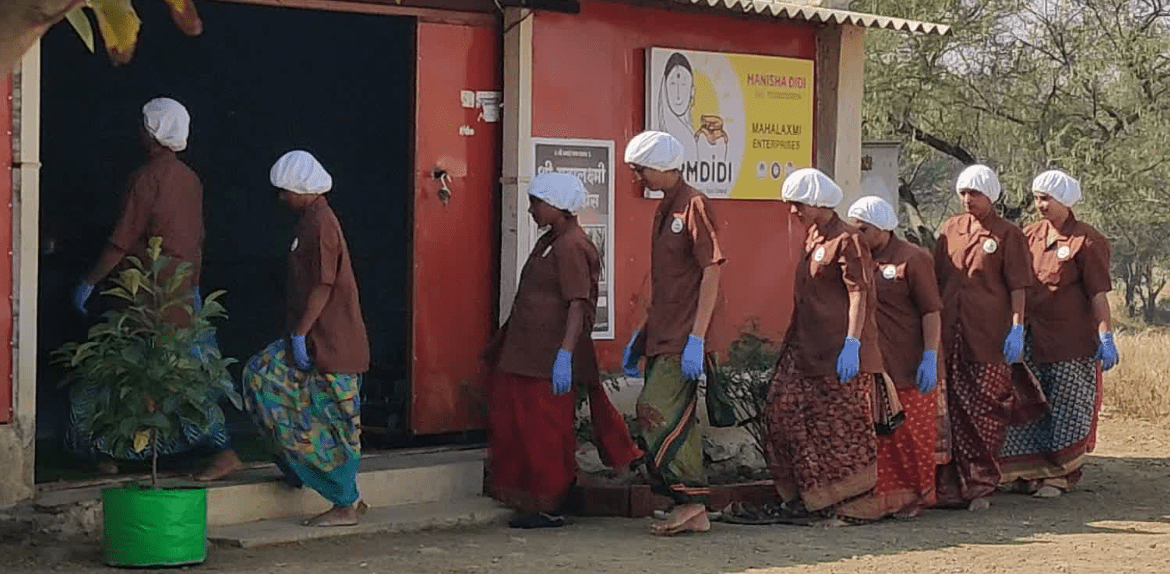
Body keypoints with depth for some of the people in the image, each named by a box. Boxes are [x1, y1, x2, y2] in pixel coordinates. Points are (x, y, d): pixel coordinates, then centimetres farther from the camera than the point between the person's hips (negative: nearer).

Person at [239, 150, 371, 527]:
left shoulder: (320, 223, -16)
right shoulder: (311, 220, 14)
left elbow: (323, 286, -21)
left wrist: (299, 333, -19)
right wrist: (298, 334, 21)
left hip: (329, 342, -10)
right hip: (315, 339, 10)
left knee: (331, 422, -4)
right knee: (261, 376, 13)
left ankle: (346, 506, 4)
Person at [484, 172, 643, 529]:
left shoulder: (571, 247, -14)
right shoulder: (549, 242, 16)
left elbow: (578, 305, -20)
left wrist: (565, 355, -27)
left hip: (549, 358, -10)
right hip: (527, 353, 10)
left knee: (546, 431, -4)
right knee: (515, 424, 11)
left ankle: (548, 509, 3)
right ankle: (530, 504, 18)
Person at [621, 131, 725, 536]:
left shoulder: (693, 205, -11)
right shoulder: (664, 209, 17)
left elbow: (711, 272, -17)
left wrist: (696, 338, -21)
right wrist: (642, 335, 21)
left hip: (682, 341, -9)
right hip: (661, 337, 9)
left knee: (659, 417, -12)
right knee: (675, 422, 9)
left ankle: (689, 498, -5)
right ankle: (694, 512, 13)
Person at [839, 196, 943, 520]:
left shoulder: (911, 259, -7)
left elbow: (931, 311, -9)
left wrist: (930, 358, -14)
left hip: (909, 366, -6)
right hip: (872, 365, 6)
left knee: (913, 430, 2)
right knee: (880, 432, 6)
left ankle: (917, 495, 14)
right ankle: (887, 496, 13)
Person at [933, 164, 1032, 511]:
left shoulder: (1007, 235, 0)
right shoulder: (949, 230, 13)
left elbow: (1017, 286, -3)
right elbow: (935, 279, 17)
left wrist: (1017, 327, -10)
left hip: (989, 338, -4)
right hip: (950, 336, 4)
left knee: (986, 411, -2)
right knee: (954, 410, 6)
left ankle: (981, 484, 6)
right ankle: (952, 484, 12)